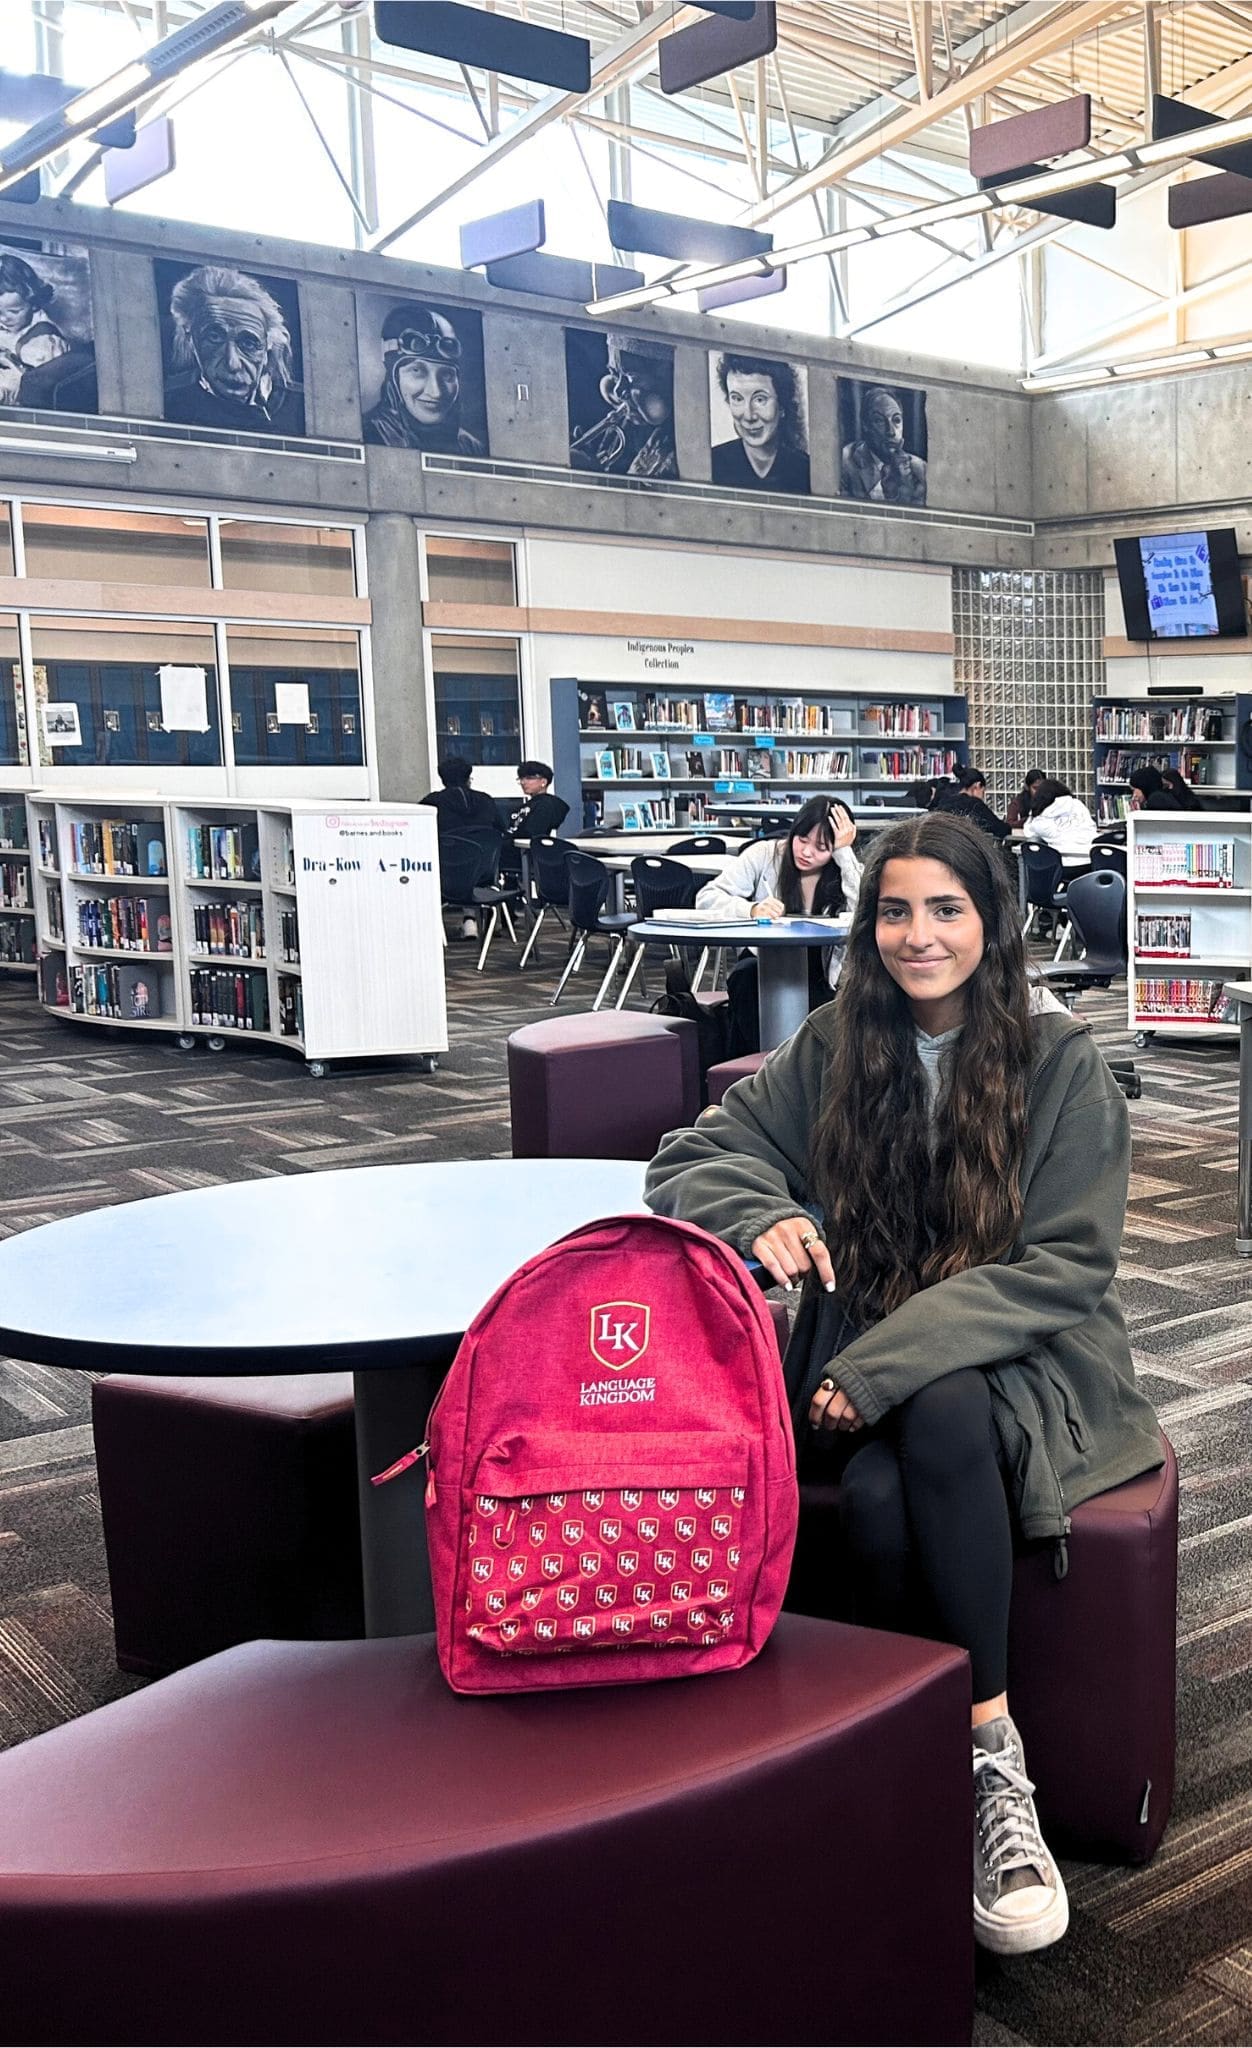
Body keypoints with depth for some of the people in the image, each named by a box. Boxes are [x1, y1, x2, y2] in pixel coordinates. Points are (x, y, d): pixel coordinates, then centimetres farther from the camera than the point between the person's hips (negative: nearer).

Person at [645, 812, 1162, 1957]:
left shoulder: (1063, 1065, -3)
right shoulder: (834, 1048, 5)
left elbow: (1069, 1265, -9)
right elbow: (692, 1158, 9)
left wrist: (891, 1362, -20)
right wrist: (765, 1218, -16)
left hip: (1027, 1364, -2)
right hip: (866, 1368, 2)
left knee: (941, 1415, -35)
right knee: (876, 1499, -31)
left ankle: (989, 1762, -25)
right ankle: (982, 1771, -14)